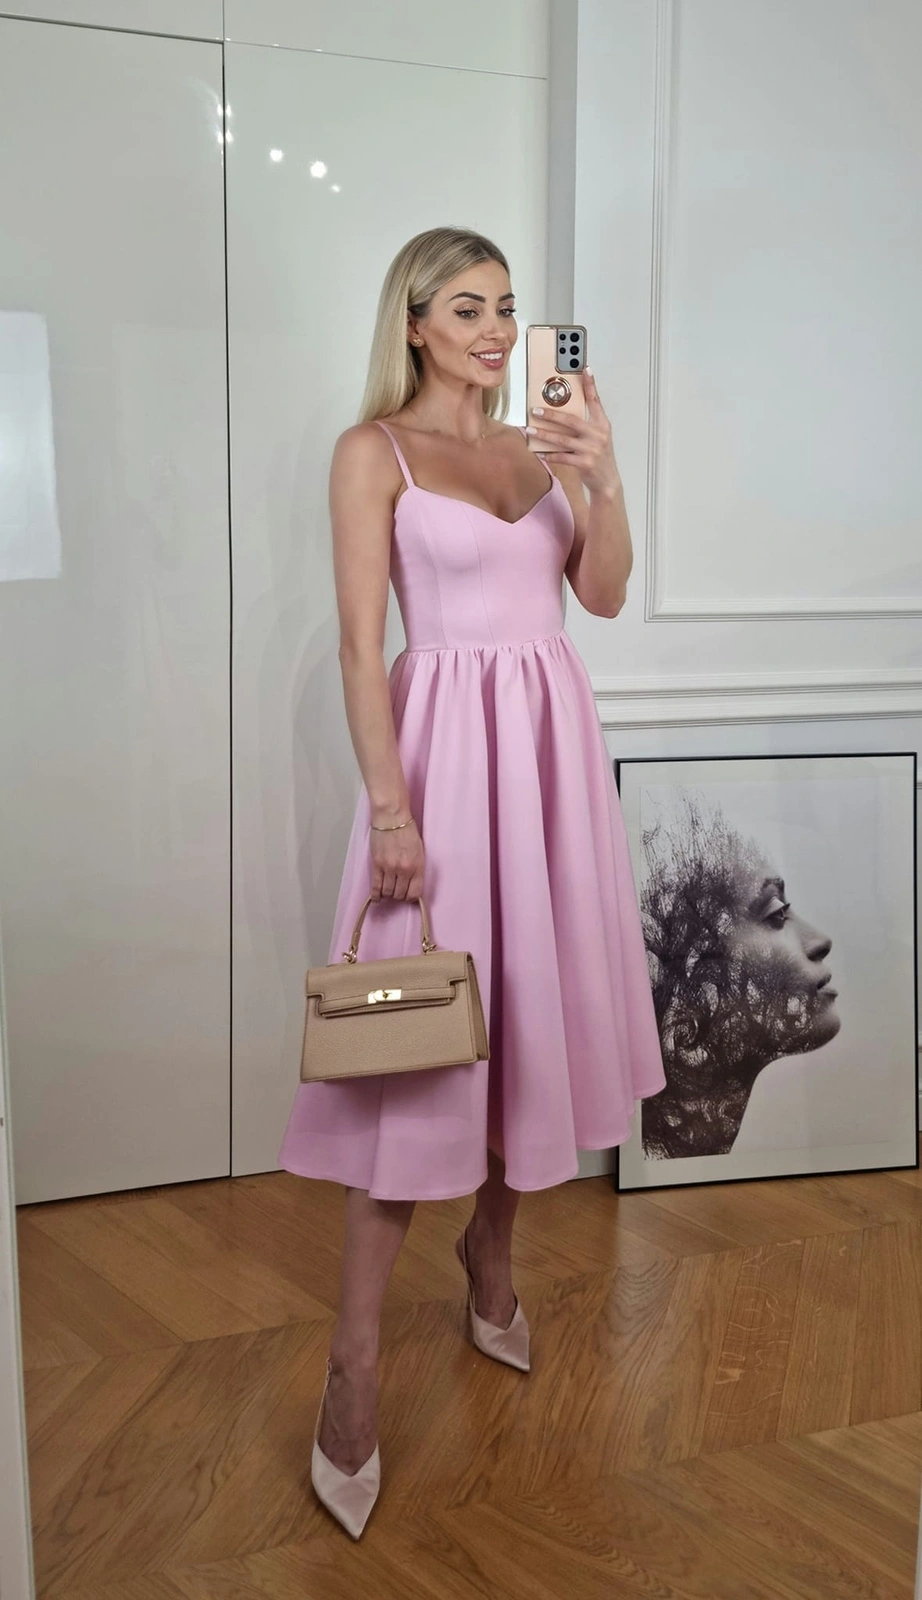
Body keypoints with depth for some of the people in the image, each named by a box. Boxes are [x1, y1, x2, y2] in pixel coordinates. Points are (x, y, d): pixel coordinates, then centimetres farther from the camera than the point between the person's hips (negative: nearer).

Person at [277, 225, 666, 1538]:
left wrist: (603, 478, -11)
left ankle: (492, 1250, 32)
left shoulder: (538, 443, 13)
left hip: (554, 735, 6)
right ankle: (356, 1357, 0)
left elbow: (605, 592, 5)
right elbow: (360, 640, -10)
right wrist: (391, 803, -17)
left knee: (536, 1004, 11)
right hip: (445, 736, -6)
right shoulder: (375, 450, -4)